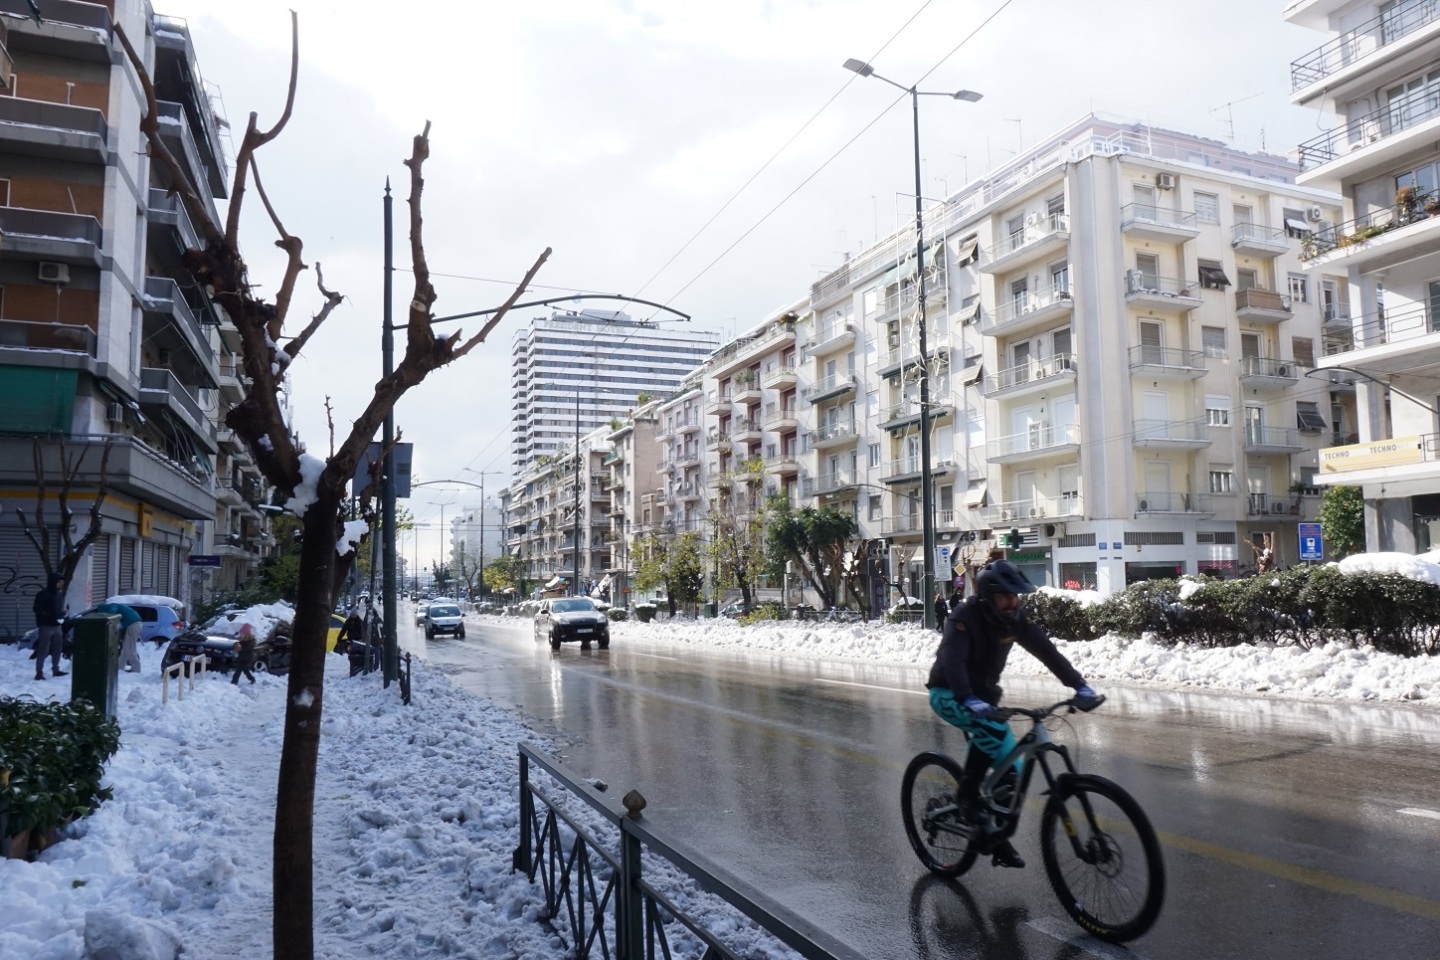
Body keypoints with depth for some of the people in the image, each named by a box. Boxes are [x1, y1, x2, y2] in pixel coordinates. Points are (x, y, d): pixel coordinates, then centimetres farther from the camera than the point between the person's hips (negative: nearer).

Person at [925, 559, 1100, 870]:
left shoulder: (1014, 619, -8)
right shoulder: (964, 619, -26)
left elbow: (1047, 651, -13)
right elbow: (952, 661, -40)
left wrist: (1080, 686, -25)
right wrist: (969, 701, -56)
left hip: (983, 695, 7)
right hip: (949, 695, -7)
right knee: (991, 730, -33)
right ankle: (967, 791, -15)